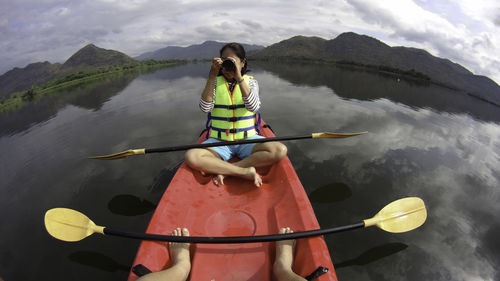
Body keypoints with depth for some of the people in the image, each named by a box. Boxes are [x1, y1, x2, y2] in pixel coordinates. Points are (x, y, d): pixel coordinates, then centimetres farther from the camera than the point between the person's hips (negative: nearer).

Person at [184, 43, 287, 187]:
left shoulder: (250, 81, 5)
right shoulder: (215, 82, 6)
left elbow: (253, 107, -17)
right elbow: (205, 108, -12)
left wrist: (239, 77, -22)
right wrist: (212, 76, -15)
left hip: (247, 139, 1)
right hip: (219, 141, 0)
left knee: (280, 150, -26)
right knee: (190, 157, -29)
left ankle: (223, 170, -20)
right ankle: (246, 172, -24)